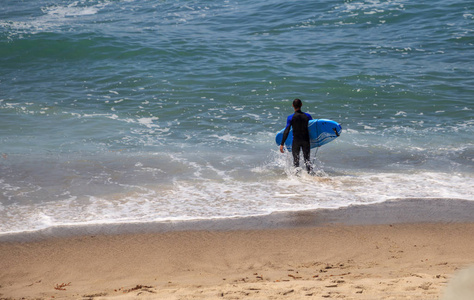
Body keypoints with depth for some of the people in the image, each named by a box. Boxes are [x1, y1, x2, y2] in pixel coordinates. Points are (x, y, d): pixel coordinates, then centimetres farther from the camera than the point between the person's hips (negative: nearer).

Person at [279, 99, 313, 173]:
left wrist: (282, 144, -11)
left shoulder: (290, 117, -9)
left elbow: (286, 131, -12)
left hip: (296, 141, -2)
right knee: (307, 160, 10)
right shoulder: (307, 116, -2)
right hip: (306, 141, 2)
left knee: (296, 161, 9)